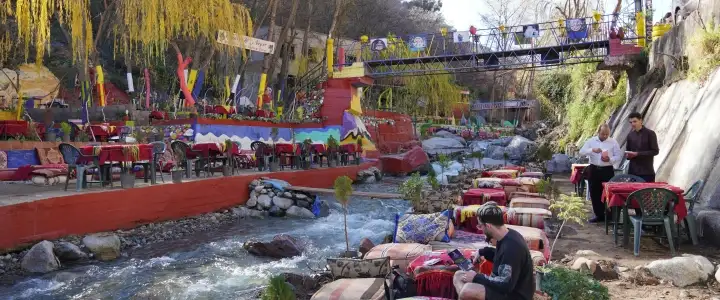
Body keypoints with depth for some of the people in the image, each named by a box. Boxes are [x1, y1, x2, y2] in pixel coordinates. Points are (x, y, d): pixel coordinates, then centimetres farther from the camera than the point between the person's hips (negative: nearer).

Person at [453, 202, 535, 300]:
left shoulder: (511, 246, -28)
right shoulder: (506, 236, 1)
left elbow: (506, 285, -27)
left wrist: (476, 277, -18)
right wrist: (483, 252, 6)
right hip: (506, 285, 10)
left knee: (468, 291, -30)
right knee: (458, 276, 8)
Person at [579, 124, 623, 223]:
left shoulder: (613, 142, 0)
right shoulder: (591, 141, 3)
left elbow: (619, 156, 0)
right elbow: (581, 152, -5)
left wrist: (610, 160, -20)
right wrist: (592, 150, -22)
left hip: (607, 170, -2)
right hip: (594, 170, 2)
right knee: (594, 193, 5)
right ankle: (599, 215, 16)